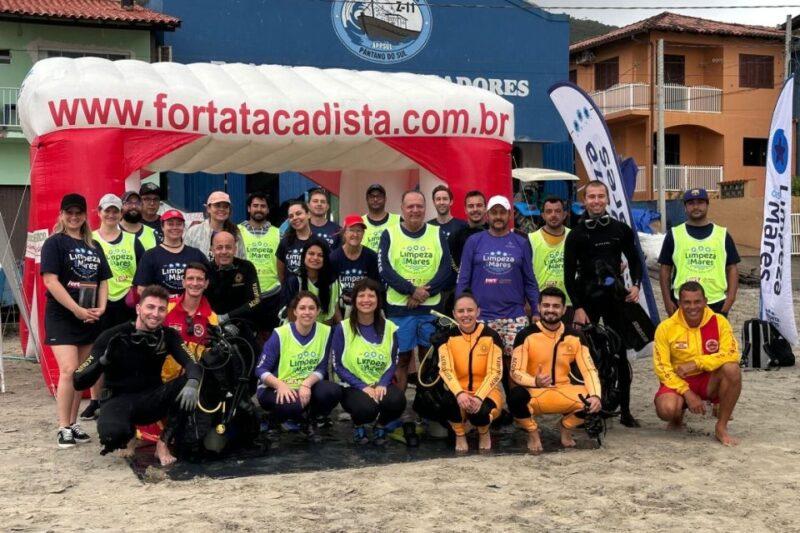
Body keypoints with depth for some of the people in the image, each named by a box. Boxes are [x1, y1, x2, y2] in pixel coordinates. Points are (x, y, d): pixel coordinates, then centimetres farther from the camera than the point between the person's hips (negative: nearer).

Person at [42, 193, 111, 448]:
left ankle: (73, 423, 17)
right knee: (68, 370, -15)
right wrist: (77, 310, -19)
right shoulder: (54, 243, -4)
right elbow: (50, 280, -14)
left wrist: (100, 308, -3)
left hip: (89, 319, 6)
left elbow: (103, 280, 15)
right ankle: (63, 428, -8)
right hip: (61, 317, -6)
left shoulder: (94, 246, 14)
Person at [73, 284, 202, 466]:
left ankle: (163, 444, -8)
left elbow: (191, 364, -19)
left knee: (187, 385, -25)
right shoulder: (113, 337, -14)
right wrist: (103, 360, -35)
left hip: (151, 399, 3)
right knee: (111, 434, -37)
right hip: (118, 399, -3)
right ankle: (128, 435, 4)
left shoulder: (168, 336, -3)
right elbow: (79, 382, -15)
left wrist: (192, 383, -43)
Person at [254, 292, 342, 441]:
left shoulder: (325, 332, -5)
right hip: (275, 388, -4)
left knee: (333, 391, -27)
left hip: (306, 387, 4)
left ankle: (309, 420, 4)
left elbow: (321, 368, -4)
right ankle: (275, 418, 0)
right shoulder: (280, 334, -14)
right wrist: (280, 385, -32)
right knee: (294, 405, -37)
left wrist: (306, 384, -25)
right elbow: (261, 369, -13)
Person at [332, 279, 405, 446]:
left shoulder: (389, 328, 3)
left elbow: (392, 363, 3)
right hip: (353, 386, -2)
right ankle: (358, 425, 6)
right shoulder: (343, 328, -5)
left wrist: (382, 384, -17)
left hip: (381, 385, 2)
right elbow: (338, 365, -6)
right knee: (367, 408, -35)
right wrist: (362, 386, -17)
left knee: (397, 400, -31)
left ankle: (380, 426, 6)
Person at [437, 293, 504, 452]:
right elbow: (445, 370, -13)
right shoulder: (448, 336, -4)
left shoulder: (491, 335, -8)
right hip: (458, 390, 1)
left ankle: (484, 433, 5)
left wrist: (479, 397, -28)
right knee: (449, 401, -34)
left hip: (486, 391, -1)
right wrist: (459, 393, -31)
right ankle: (460, 435, -2)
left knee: (479, 411, -34)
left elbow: (495, 372, -13)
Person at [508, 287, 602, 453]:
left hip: (564, 393, 3)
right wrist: (535, 381, -34)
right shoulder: (526, 335, -9)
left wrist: (596, 395, -22)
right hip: (534, 393, -3)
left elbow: (589, 369, -3)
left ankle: (566, 426, 11)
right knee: (516, 396, -37)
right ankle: (533, 432, -2)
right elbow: (516, 372, -12)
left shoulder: (574, 336, 1)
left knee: (593, 401, -23)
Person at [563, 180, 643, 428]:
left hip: (615, 298, 2)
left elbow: (634, 260, 18)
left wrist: (636, 284, 0)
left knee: (620, 354, 2)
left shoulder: (621, 230, 6)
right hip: (587, 300, -1)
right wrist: (577, 308, -9)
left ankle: (625, 410, 8)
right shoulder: (576, 235, 0)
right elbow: (569, 275, -2)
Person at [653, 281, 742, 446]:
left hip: (710, 381, 1)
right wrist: (687, 393, -20)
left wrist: (696, 363, -23)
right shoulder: (666, 328, -9)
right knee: (666, 409, -33)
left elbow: (732, 355, -17)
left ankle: (721, 427, -14)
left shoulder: (719, 321, -6)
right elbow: (662, 367, -11)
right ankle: (678, 416, 10)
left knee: (732, 368, -30)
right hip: (678, 383, -1)